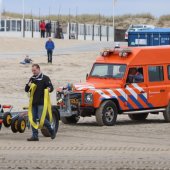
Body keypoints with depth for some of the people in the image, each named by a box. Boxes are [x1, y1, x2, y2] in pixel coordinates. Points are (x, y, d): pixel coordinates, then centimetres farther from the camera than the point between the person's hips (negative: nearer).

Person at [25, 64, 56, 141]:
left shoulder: (45, 78, -1)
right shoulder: (32, 79, 16)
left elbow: (51, 87, -7)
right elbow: (26, 90, 19)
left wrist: (49, 88, -31)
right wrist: (28, 86, -4)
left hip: (41, 102, -6)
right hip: (33, 102, 6)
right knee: (33, 119, 2)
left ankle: (51, 130, 8)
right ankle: (35, 136, 5)